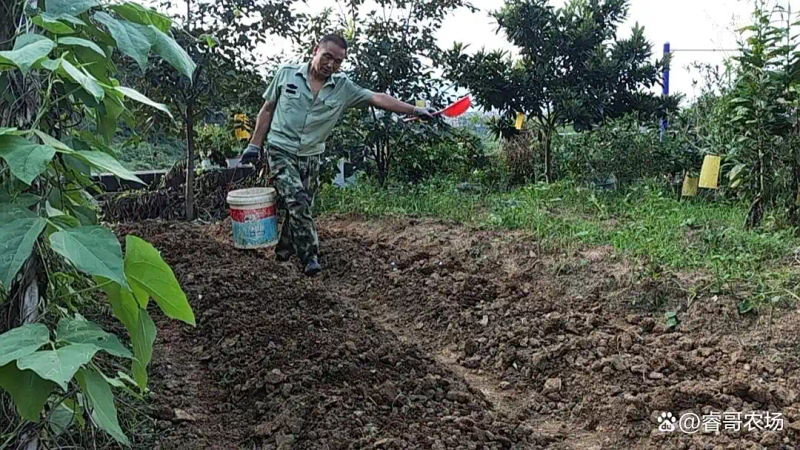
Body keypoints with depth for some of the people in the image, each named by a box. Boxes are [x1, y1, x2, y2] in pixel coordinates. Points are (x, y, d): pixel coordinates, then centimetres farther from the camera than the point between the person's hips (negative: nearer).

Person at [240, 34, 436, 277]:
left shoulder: (343, 87, 0)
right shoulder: (287, 74, -3)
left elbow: (377, 98, -7)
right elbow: (268, 109, 5)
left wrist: (415, 110, -16)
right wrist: (255, 145, 2)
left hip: (311, 157, 3)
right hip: (280, 151, -3)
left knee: (302, 207, 5)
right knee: (297, 200, -19)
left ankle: (283, 252, 27)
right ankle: (310, 256, -12)